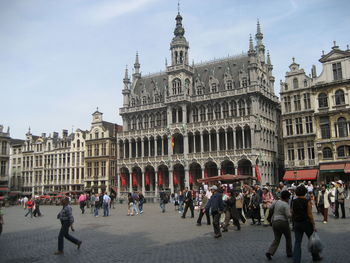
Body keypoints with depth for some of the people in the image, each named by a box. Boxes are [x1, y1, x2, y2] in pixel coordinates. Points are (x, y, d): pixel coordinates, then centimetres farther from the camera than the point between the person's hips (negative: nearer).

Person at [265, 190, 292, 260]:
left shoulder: (277, 202, 4)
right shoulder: (286, 205, -13)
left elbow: (270, 208, 12)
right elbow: (288, 215, -20)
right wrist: (292, 214, 0)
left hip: (274, 222, 5)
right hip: (283, 222, -5)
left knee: (276, 239, 11)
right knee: (288, 238, 17)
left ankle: (270, 252, -6)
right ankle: (289, 253, 28)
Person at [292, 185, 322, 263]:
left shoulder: (294, 202, 1)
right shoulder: (307, 201, -12)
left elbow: (292, 213, 7)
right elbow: (310, 214, -14)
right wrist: (313, 225, -9)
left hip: (297, 223, 4)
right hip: (306, 223, -4)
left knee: (297, 242, 6)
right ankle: (315, 257, 32)